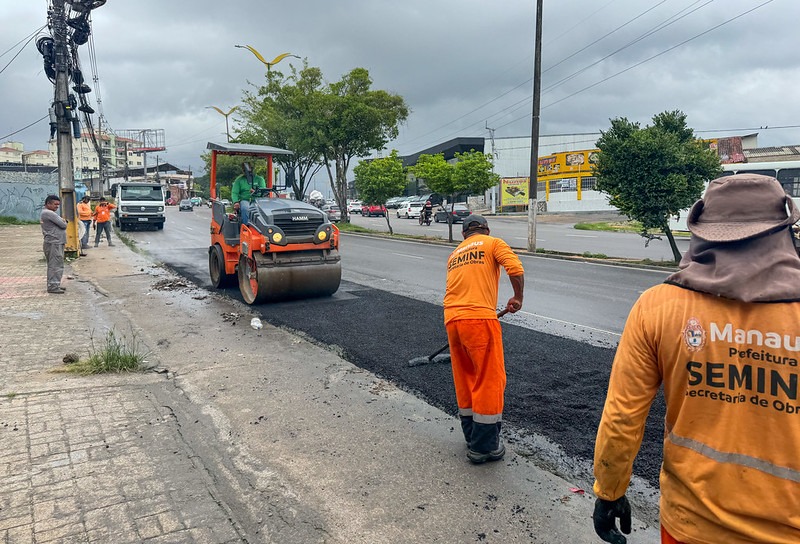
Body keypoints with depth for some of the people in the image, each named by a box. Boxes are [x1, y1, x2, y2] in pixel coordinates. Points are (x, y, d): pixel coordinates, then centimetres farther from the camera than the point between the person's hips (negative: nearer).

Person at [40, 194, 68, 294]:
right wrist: (64, 222, 4)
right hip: (54, 243, -11)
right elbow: (63, 225, -16)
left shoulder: (46, 213, 20)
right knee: (55, 265, -10)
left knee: (53, 265, 15)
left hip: (57, 243, 11)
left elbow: (61, 223, 17)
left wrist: (62, 221, -4)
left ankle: (54, 285, 22)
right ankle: (53, 287, -8)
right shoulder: (49, 213, -14)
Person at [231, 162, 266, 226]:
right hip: (244, 200, 0)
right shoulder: (239, 180, 15)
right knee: (245, 208, -37)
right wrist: (235, 202, -17)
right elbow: (234, 193, 4)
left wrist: (256, 192, -24)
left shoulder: (259, 179, 15)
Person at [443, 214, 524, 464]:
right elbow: (516, 269, -9)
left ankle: (473, 437, 29)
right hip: (479, 318, -6)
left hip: (451, 320, 7)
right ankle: (484, 446, 10)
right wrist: (518, 297, 5)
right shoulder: (493, 243, 8)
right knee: (490, 381, 3)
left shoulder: (454, 254, 25)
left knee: (465, 381, 17)